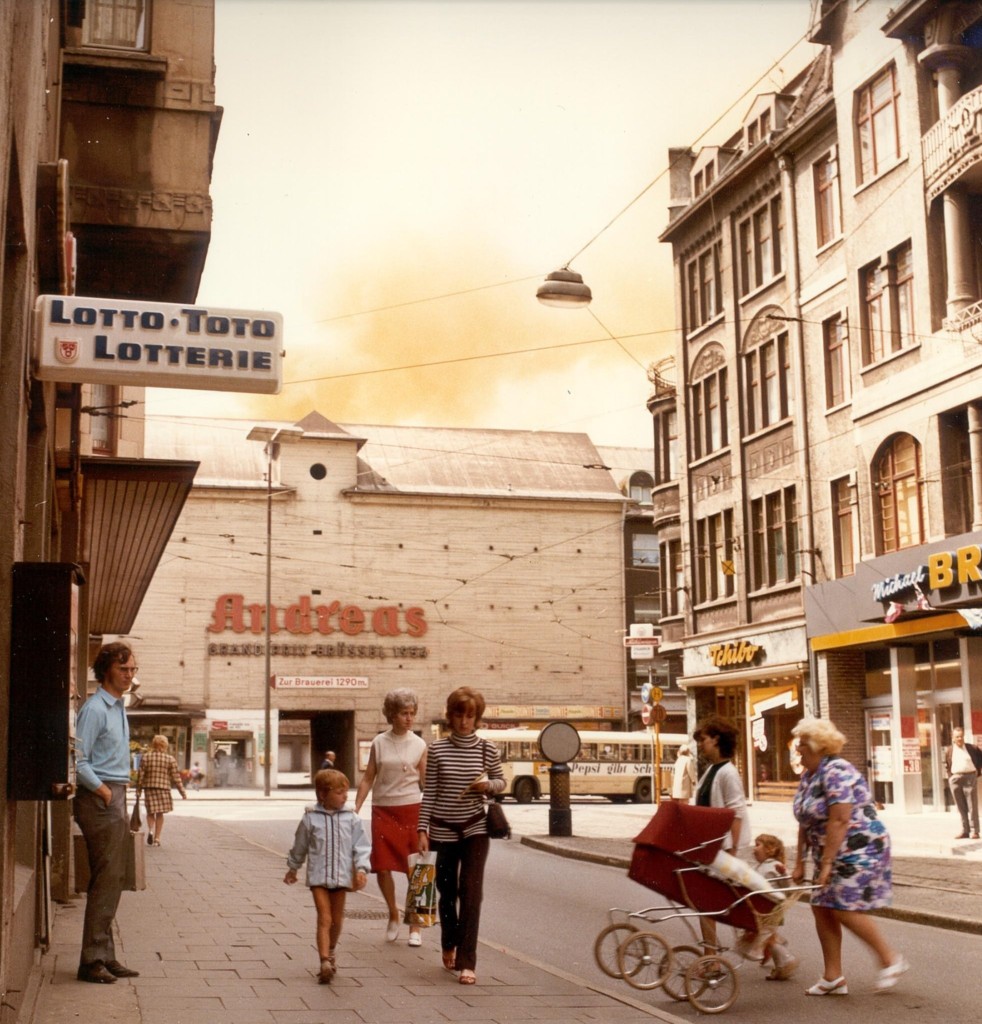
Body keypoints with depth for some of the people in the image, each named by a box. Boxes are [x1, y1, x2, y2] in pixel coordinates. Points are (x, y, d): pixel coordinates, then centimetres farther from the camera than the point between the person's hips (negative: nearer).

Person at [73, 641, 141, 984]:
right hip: (99, 800, -9)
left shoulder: (119, 707, 17)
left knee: (112, 879, 10)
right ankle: (93, 959, -4)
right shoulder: (95, 708, -12)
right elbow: (78, 760, -18)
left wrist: (119, 795, 14)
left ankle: (105, 956, 16)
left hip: (115, 798, 9)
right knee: (106, 879, -9)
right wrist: (101, 789, -21)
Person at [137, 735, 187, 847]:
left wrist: (138, 789, 10)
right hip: (163, 788, -1)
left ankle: (150, 829, -13)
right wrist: (183, 792, 5)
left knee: (150, 812, 13)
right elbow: (176, 777, -2)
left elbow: (141, 775, 0)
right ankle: (157, 838, 9)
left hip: (148, 788, 1)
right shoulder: (170, 759, -2)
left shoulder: (145, 757, 0)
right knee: (160, 814, 8)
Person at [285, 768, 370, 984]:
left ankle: (331, 950, 40)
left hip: (341, 875, 2)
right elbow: (300, 846, 9)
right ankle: (325, 962, -15)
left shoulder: (351, 819, -2)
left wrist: (361, 869, -15)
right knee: (324, 918, -11)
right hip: (318, 875, -2)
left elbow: (361, 846, -2)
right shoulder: (311, 818, -5)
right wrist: (292, 868, 19)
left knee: (337, 919, 15)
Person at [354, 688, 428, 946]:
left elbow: (426, 783, 5)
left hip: (412, 811, -1)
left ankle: (415, 927, 13)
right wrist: (356, 808, 0)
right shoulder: (379, 743, 4)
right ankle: (394, 915, 22)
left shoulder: (419, 745, 2)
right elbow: (368, 779, 8)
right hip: (383, 811, 1)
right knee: (382, 867, -4)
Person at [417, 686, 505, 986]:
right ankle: (449, 945, 38)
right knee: (447, 892, 13)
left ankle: (467, 962, -6)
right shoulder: (437, 750, -4)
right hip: (443, 830, 1)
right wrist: (423, 830, -5)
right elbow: (429, 793, -1)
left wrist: (488, 785, -13)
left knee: (471, 893, -9)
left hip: (475, 829, -1)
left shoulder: (487, 750, -2)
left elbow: (501, 782, 10)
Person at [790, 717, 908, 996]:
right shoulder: (808, 776, 9)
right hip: (833, 855, 9)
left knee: (845, 909, -12)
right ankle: (833, 978, 10)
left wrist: (826, 863, -24)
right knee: (821, 909, 3)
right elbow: (806, 823, 12)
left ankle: (891, 959, 5)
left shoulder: (837, 773, -20)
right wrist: (800, 863, 11)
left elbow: (839, 821, -25)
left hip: (859, 850, -9)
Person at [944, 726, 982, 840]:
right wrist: (950, 777, 9)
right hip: (955, 778, 2)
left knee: (972, 806, -3)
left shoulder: (972, 748, 3)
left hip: (970, 777, -2)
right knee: (961, 807, 5)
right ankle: (965, 830, 9)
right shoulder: (948, 750, 9)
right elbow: (946, 765, 18)